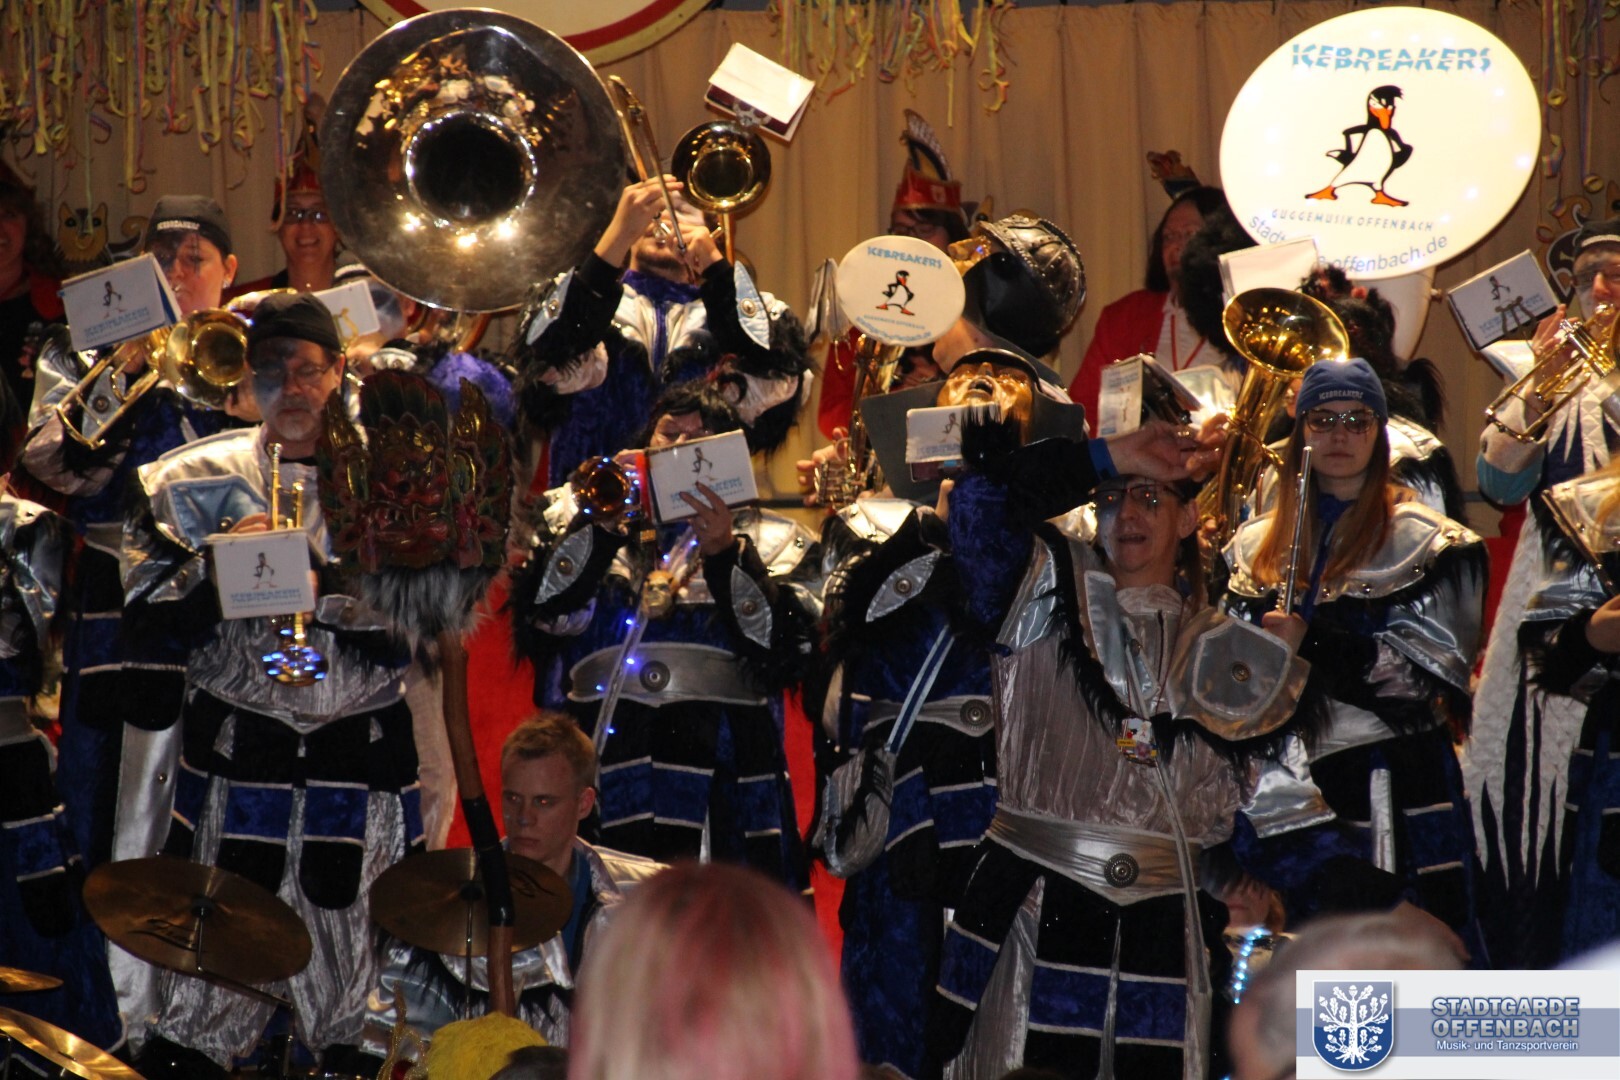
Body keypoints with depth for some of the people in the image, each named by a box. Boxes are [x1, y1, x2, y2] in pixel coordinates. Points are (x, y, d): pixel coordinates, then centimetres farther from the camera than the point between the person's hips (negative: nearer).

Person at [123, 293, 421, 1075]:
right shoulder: (193, 480, 9)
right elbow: (148, 620, 4)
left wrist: (318, 578, -15)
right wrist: (217, 566, -12)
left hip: (360, 770, 0)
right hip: (232, 769, 0)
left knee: (354, 1016, 3)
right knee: (200, 1015, -4)